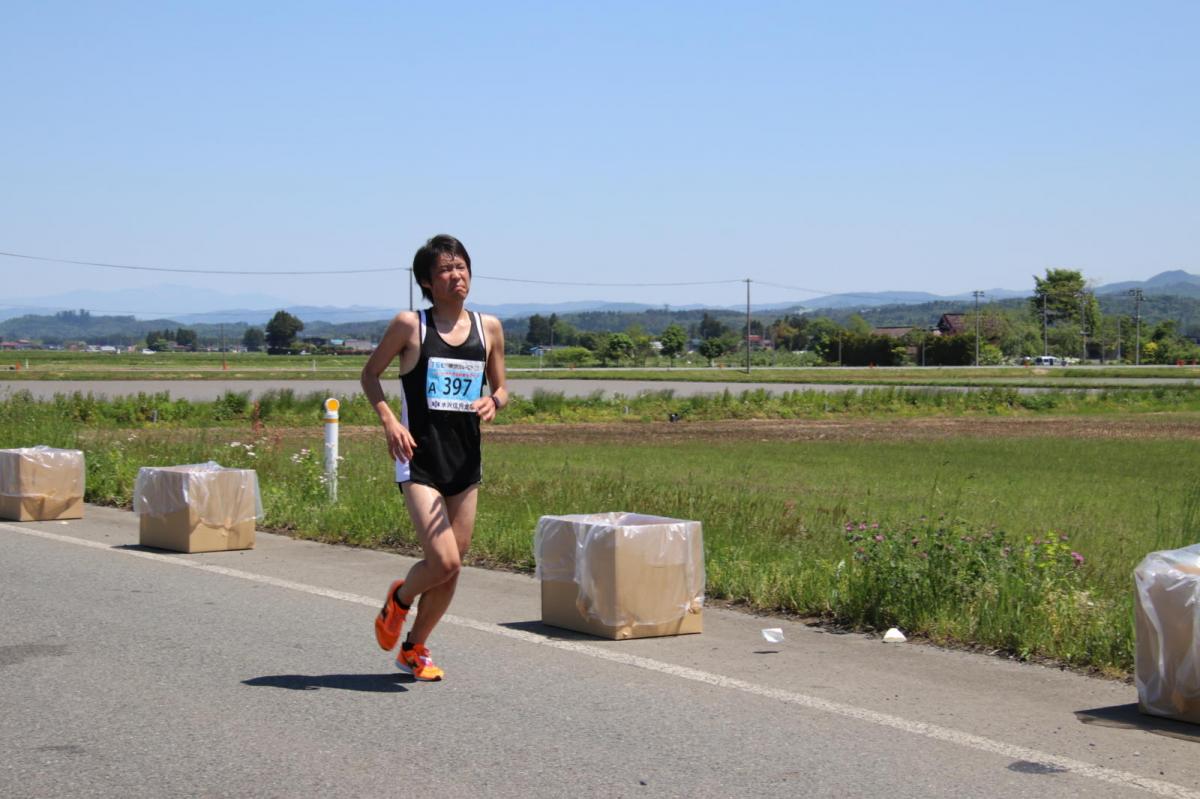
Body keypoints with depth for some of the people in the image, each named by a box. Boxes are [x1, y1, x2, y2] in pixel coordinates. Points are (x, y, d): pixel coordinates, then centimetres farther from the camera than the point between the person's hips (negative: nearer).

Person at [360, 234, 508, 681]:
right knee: (443, 561, -15)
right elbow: (370, 374, 6)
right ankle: (399, 599, 19)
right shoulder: (410, 326, -4)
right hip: (420, 460, -4)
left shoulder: (488, 328, 6)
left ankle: (414, 648, 28)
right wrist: (388, 420, -9)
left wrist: (493, 402, -9)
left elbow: (501, 388, 15)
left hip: (465, 459, 4)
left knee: (452, 566, 7)